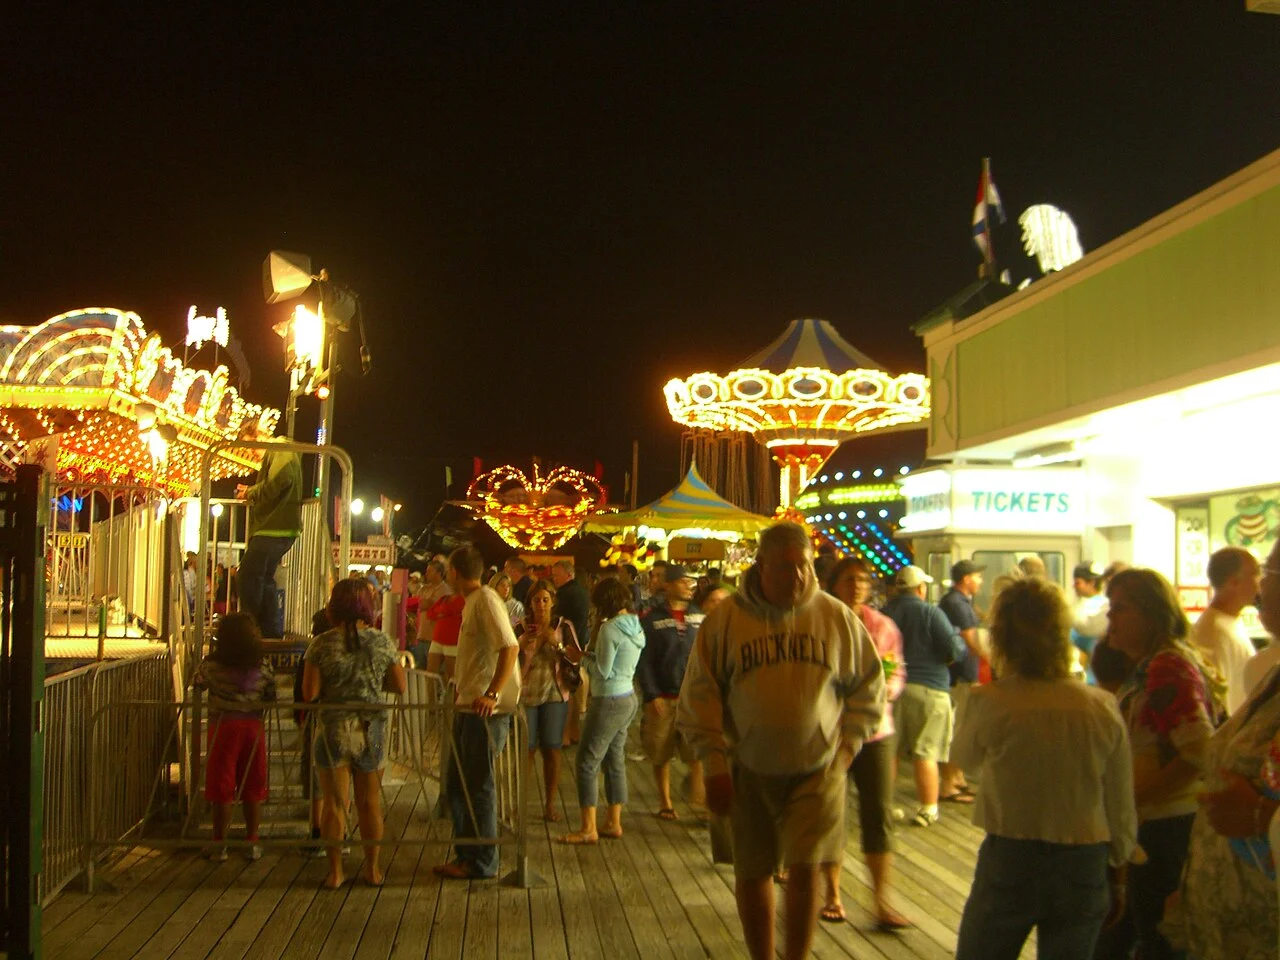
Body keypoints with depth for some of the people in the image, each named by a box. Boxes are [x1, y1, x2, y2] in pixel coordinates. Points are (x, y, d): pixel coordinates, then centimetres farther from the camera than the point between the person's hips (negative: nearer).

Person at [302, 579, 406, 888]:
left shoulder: (321, 644, -9)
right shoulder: (382, 642, -4)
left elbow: (309, 693, -10)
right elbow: (400, 686, 1)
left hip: (333, 730, -1)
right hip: (371, 731, 2)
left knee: (334, 804, 8)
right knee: (370, 803, 13)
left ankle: (335, 872, 14)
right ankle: (372, 869, 23)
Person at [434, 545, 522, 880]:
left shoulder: (486, 600, -13)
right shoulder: (472, 602, 17)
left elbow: (510, 647, -24)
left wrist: (492, 694, -29)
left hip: (486, 710, -10)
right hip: (468, 707, 10)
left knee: (478, 785, -3)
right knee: (457, 784, 14)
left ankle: (482, 862, 7)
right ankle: (466, 855, 24)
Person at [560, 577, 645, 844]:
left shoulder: (610, 629, -18)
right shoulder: (636, 627, 9)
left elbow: (602, 671, -18)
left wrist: (581, 657, -3)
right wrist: (590, 654, 6)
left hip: (609, 702, -9)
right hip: (628, 698, 9)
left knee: (587, 762, -3)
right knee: (615, 761, 15)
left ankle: (588, 828, -2)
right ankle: (613, 822, 21)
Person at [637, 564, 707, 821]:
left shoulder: (699, 617, 6)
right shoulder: (651, 619, -3)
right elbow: (643, 661, -4)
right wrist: (651, 695, -10)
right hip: (662, 698, -2)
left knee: (698, 754, -8)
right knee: (661, 755, 9)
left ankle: (700, 802, -1)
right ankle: (665, 803, 24)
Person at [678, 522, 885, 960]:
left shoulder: (837, 617, -3)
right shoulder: (725, 620, -7)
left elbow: (868, 688, 8)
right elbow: (699, 698, -2)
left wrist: (847, 747, -1)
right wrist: (715, 767, -5)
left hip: (817, 769, 0)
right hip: (750, 771, 1)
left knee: (804, 869, -6)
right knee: (752, 874, 11)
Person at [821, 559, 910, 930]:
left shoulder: (883, 626, 4)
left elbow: (898, 672, 10)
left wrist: (889, 687, -10)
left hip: (874, 731, 2)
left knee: (879, 815, -1)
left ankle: (882, 902, 7)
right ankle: (832, 895, 25)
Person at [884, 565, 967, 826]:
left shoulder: (884, 613, 2)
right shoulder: (931, 613, -9)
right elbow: (955, 650, -11)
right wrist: (961, 640, 11)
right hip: (928, 687, -4)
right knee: (926, 752, 2)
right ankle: (929, 809, 7)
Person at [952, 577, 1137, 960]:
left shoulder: (989, 702, -15)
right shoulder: (1102, 707, -7)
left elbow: (963, 756, 6)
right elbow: (1122, 810, 0)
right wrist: (1117, 877, 14)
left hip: (1009, 861, -2)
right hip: (1084, 869, 2)